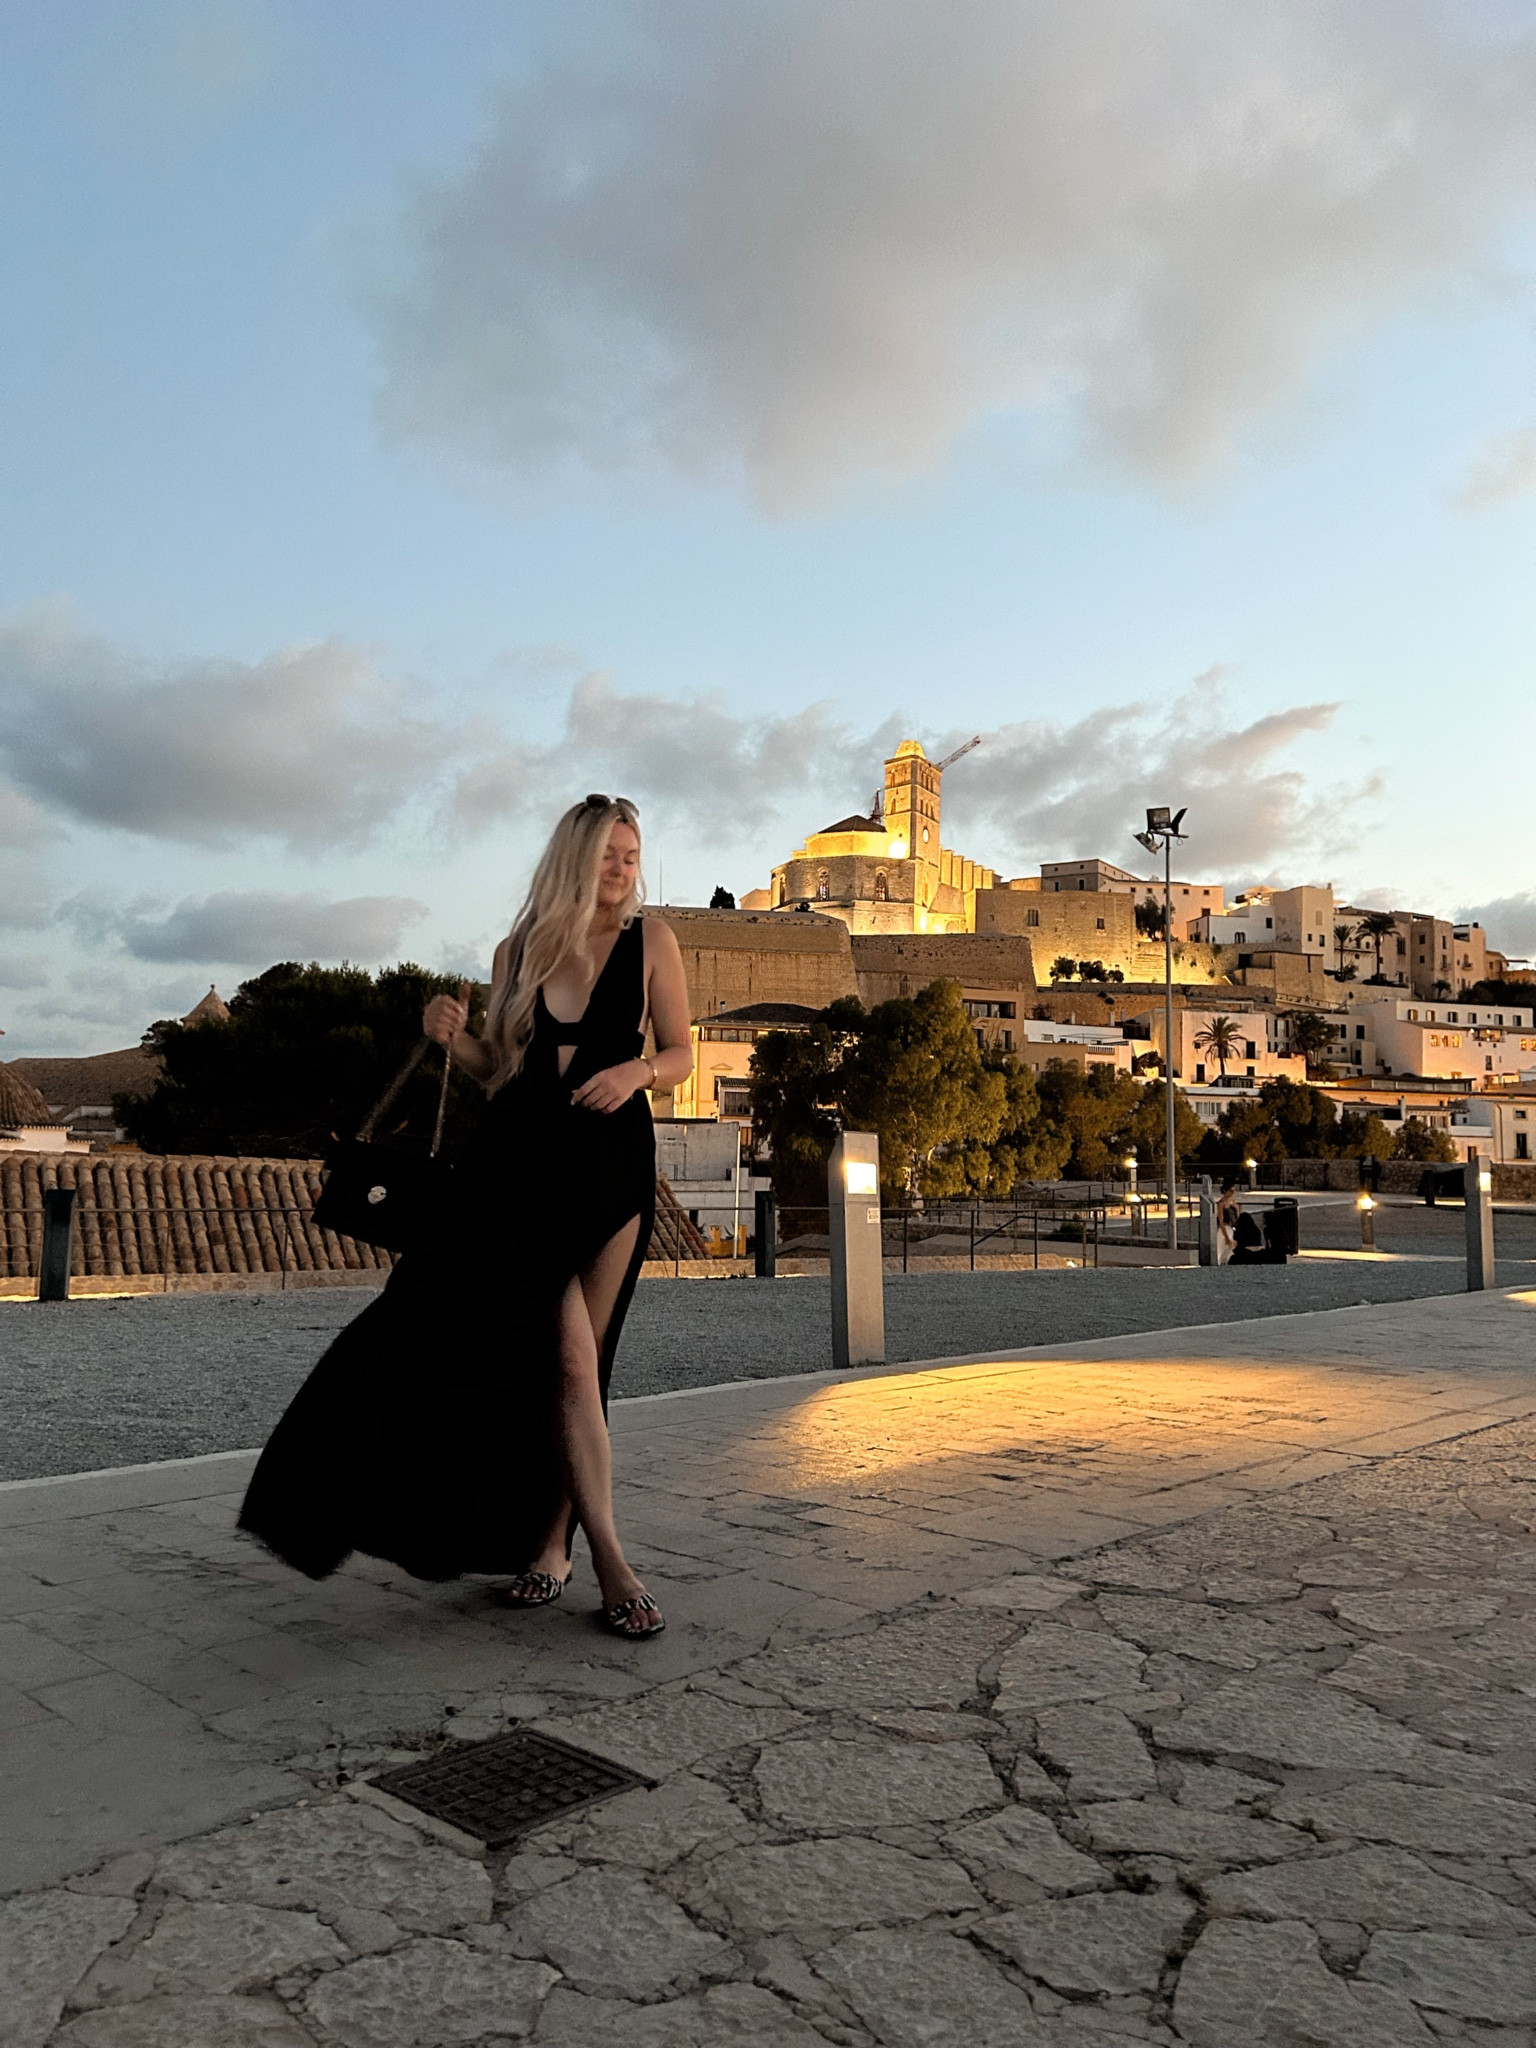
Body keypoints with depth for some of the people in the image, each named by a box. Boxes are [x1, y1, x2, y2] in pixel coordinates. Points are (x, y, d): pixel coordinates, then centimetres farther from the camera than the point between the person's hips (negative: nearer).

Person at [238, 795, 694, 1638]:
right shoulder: (519, 951, 8)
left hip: (612, 1161, -1)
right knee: (564, 1355, -10)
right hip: (521, 1157, 1)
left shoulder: (650, 939, 2)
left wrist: (637, 1071, -15)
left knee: (575, 1358, 2)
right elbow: (498, 1069, 15)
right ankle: (606, 1554, -5)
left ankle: (547, 1546, 14)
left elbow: (681, 1055, 5)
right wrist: (454, 1036, -5)